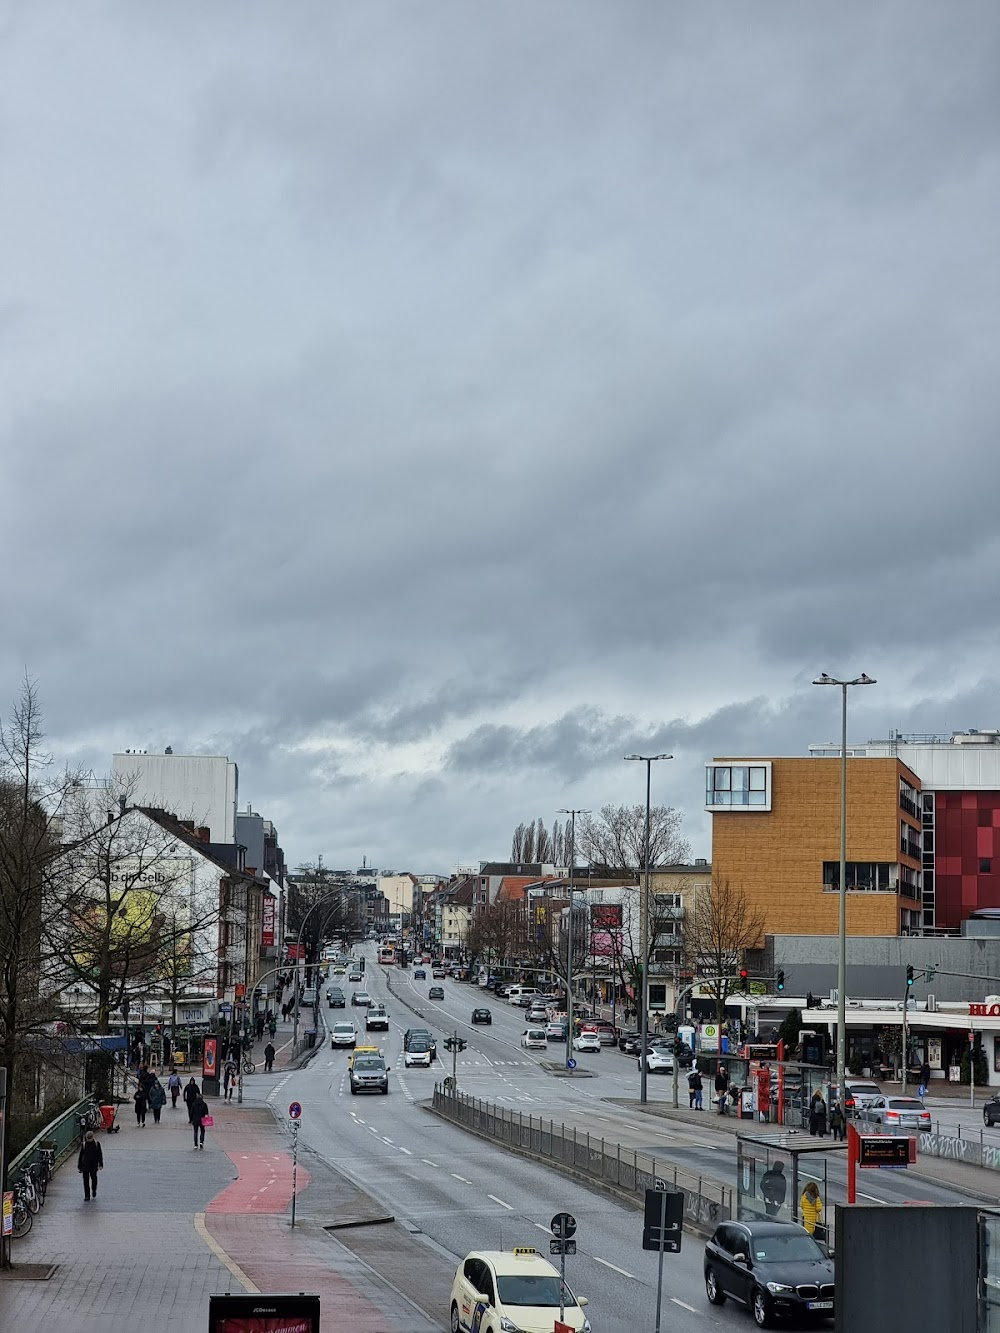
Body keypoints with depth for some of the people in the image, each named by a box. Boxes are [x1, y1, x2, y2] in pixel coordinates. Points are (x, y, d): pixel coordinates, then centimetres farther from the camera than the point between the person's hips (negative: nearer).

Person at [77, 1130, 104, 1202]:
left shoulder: (96, 1144, -3)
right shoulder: (83, 1144, -5)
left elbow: (100, 1155, 4)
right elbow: (80, 1155, 1)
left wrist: (100, 1164, 1)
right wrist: (79, 1166, 2)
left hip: (94, 1165, 1)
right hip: (85, 1165, -1)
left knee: (94, 1178, 14)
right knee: (86, 1181, 0)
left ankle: (94, 1190, 43)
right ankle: (87, 1196, 6)